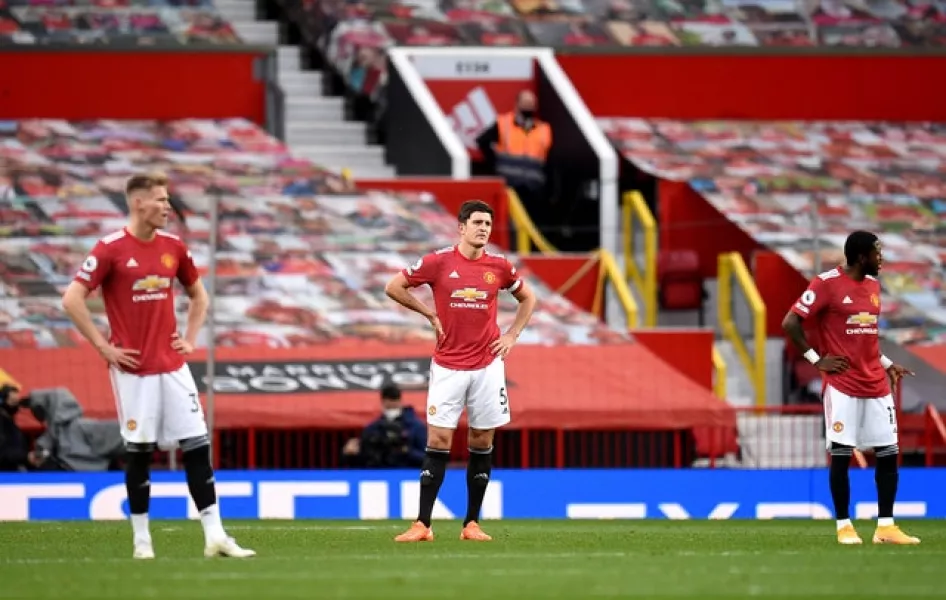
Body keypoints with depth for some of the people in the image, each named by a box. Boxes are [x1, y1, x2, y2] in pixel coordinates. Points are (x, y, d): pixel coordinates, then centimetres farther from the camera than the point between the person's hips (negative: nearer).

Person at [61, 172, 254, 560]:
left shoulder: (173, 247, 8)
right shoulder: (111, 249, -9)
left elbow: (198, 295, 23)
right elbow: (72, 300, -11)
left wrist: (190, 339, 11)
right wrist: (103, 347, -11)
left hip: (172, 366, 5)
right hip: (133, 368, -5)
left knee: (198, 446, -1)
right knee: (139, 452, 1)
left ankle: (215, 537, 0)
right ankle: (141, 540, 10)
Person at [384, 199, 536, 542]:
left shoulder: (499, 267, 3)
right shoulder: (439, 262, -4)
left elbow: (528, 298, 19)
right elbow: (394, 288, 3)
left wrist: (512, 335, 7)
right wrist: (430, 314, 1)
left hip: (487, 365, 2)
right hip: (448, 367, -2)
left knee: (482, 443, 4)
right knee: (438, 442, -6)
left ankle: (472, 524, 11)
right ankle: (422, 525, -5)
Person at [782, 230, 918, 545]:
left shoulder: (873, 285, 13)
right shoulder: (826, 283, -9)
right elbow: (790, 323, -11)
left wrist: (885, 363, 15)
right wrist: (816, 359, -10)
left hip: (876, 386, 7)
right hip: (842, 386, -7)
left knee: (888, 454, 3)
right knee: (841, 455, -3)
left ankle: (886, 527, 8)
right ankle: (844, 526, 5)